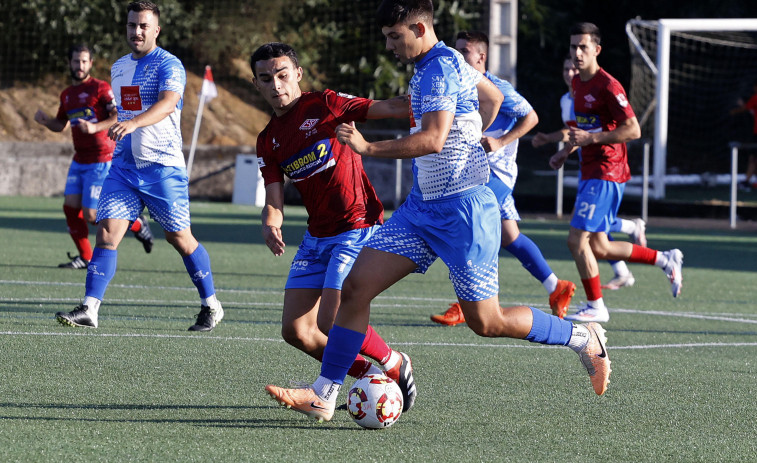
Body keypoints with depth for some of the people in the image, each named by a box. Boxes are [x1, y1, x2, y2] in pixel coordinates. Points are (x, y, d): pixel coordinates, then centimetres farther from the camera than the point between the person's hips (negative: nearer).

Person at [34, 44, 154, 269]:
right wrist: (45, 120, 4)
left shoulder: (101, 88, -9)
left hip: (100, 161, -7)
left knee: (91, 215, -10)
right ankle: (85, 257, 10)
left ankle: (136, 224, 13)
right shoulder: (67, 94, 13)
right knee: (70, 206, -3)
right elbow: (61, 124, 25)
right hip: (79, 161, 7)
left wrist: (95, 127, -29)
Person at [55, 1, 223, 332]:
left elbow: (167, 103, -30)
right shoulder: (118, 68, 13)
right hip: (123, 165, 6)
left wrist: (133, 123, -45)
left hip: (163, 166, -5)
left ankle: (211, 306, 19)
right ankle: (89, 310, -11)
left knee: (179, 238, 3)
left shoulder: (168, 65, -10)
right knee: (107, 232, -8)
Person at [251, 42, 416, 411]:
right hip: (316, 238, 7)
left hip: (358, 230, -7)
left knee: (331, 324, -19)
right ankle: (369, 375, 18)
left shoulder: (325, 105, -7)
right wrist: (270, 226, -21)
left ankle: (396, 366, 7)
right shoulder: (268, 141, 9)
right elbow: (273, 200, 3)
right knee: (296, 331, -1)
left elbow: (391, 108, -13)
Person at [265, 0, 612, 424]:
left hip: (462, 208, -10)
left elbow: (432, 139, -27)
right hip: (424, 203, 10)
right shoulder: (445, 62, 13)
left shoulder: (440, 68, -17)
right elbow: (493, 98, 29)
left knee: (485, 321, -5)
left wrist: (368, 148, -28)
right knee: (356, 287, -2)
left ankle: (584, 338, 14)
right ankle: (324, 395, -1)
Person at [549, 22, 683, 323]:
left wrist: (591, 138, -24)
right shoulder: (579, 83, 13)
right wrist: (566, 151, 18)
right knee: (598, 247, 10)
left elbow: (633, 130, -20)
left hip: (606, 174, -10)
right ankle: (666, 260, 24)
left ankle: (595, 307, 2)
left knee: (577, 239, -11)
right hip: (590, 172, 10)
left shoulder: (607, 86, -15)